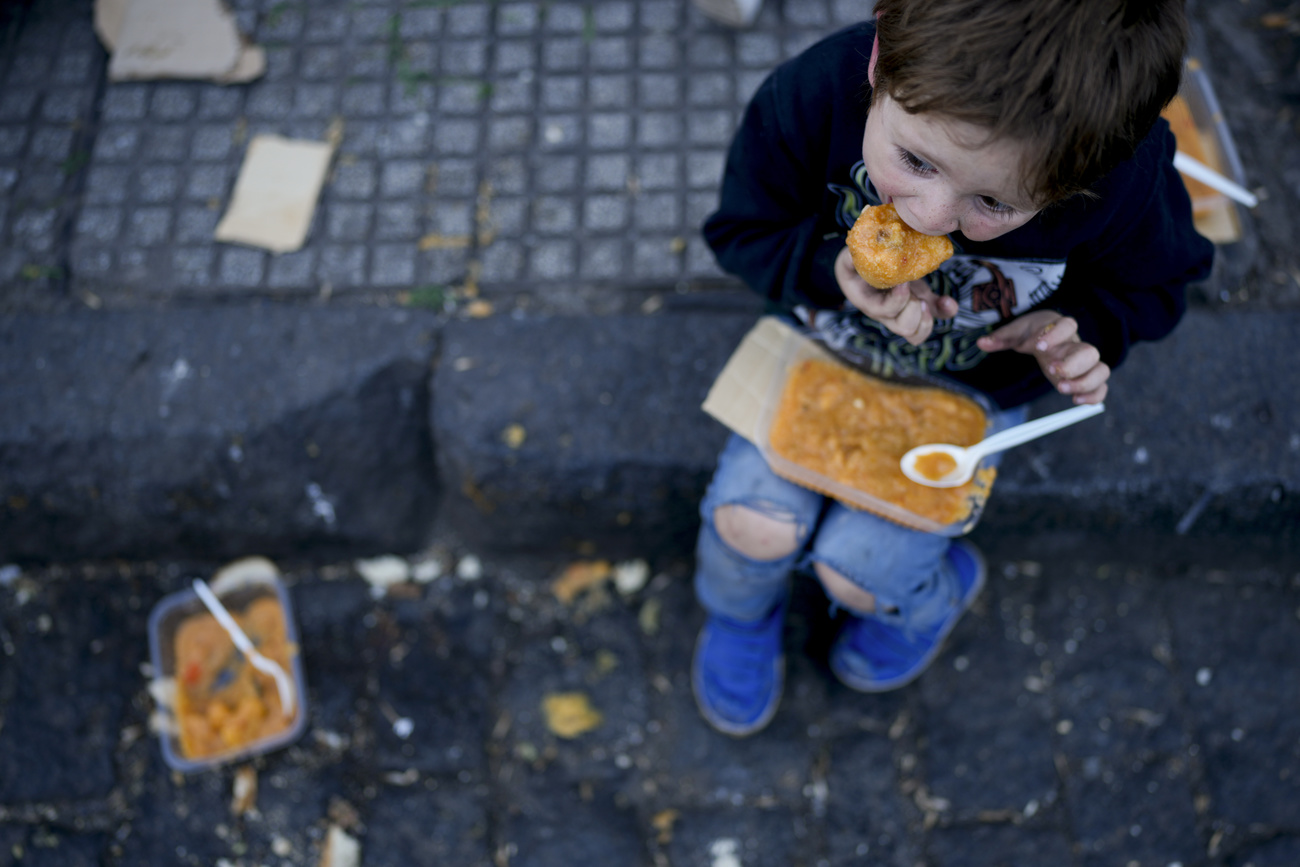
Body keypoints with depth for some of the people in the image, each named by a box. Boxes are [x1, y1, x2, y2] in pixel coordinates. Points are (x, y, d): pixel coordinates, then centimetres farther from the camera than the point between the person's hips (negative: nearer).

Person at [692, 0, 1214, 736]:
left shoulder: (1129, 180, -32)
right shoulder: (813, 96, -34)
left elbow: (1150, 283, -6)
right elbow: (743, 230, -14)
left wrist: (1083, 328, -28)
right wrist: (833, 268, -34)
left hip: (969, 391, -1)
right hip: (826, 344, 1)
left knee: (858, 566, -9)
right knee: (754, 524, -13)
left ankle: (931, 595, 31)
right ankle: (742, 614, 27)